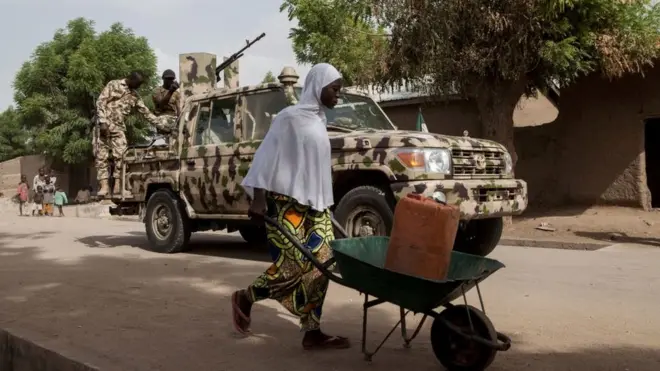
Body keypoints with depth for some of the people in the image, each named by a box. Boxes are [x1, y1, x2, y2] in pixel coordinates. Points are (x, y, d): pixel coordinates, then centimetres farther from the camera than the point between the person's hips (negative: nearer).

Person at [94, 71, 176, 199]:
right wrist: (103, 122, -17)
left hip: (118, 128, 4)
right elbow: (100, 102, -6)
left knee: (121, 155, -10)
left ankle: (118, 186, -6)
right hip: (104, 124, -4)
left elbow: (147, 113, 14)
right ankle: (104, 186, -5)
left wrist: (164, 125, 6)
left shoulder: (135, 96, 14)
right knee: (102, 156, -5)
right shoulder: (113, 85, 0)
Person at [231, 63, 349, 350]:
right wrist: (258, 198, -17)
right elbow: (267, 157, -11)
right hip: (287, 203, -8)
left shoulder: (319, 120, 16)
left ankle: (312, 333, 11)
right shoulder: (291, 117, -8)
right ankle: (244, 298, 16)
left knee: (319, 267, 4)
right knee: (293, 268, -7)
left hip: (314, 205, 8)